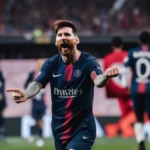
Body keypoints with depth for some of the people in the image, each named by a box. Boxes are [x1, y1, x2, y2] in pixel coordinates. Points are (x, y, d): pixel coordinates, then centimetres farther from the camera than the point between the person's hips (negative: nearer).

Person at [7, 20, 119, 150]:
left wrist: (106, 76, -58)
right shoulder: (51, 64, -1)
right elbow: (37, 84, -13)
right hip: (60, 129, 5)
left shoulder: (88, 61, -13)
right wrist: (25, 95, -38)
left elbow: (98, 81, -32)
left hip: (82, 128, -5)